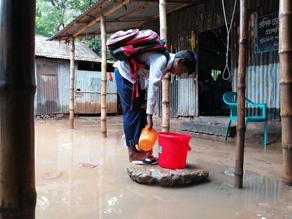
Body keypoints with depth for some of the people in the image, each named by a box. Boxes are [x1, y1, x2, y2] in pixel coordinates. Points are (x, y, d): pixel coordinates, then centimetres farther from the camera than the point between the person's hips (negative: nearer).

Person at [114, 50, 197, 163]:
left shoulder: (167, 64, 2)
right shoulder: (161, 60, -28)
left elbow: (153, 84, 0)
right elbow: (153, 87, -31)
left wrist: (147, 101, -12)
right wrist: (150, 114, -29)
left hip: (137, 78, 10)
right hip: (125, 73, -10)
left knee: (142, 111, 5)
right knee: (132, 110, -10)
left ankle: (142, 148, 9)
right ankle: (132, 153, -5)